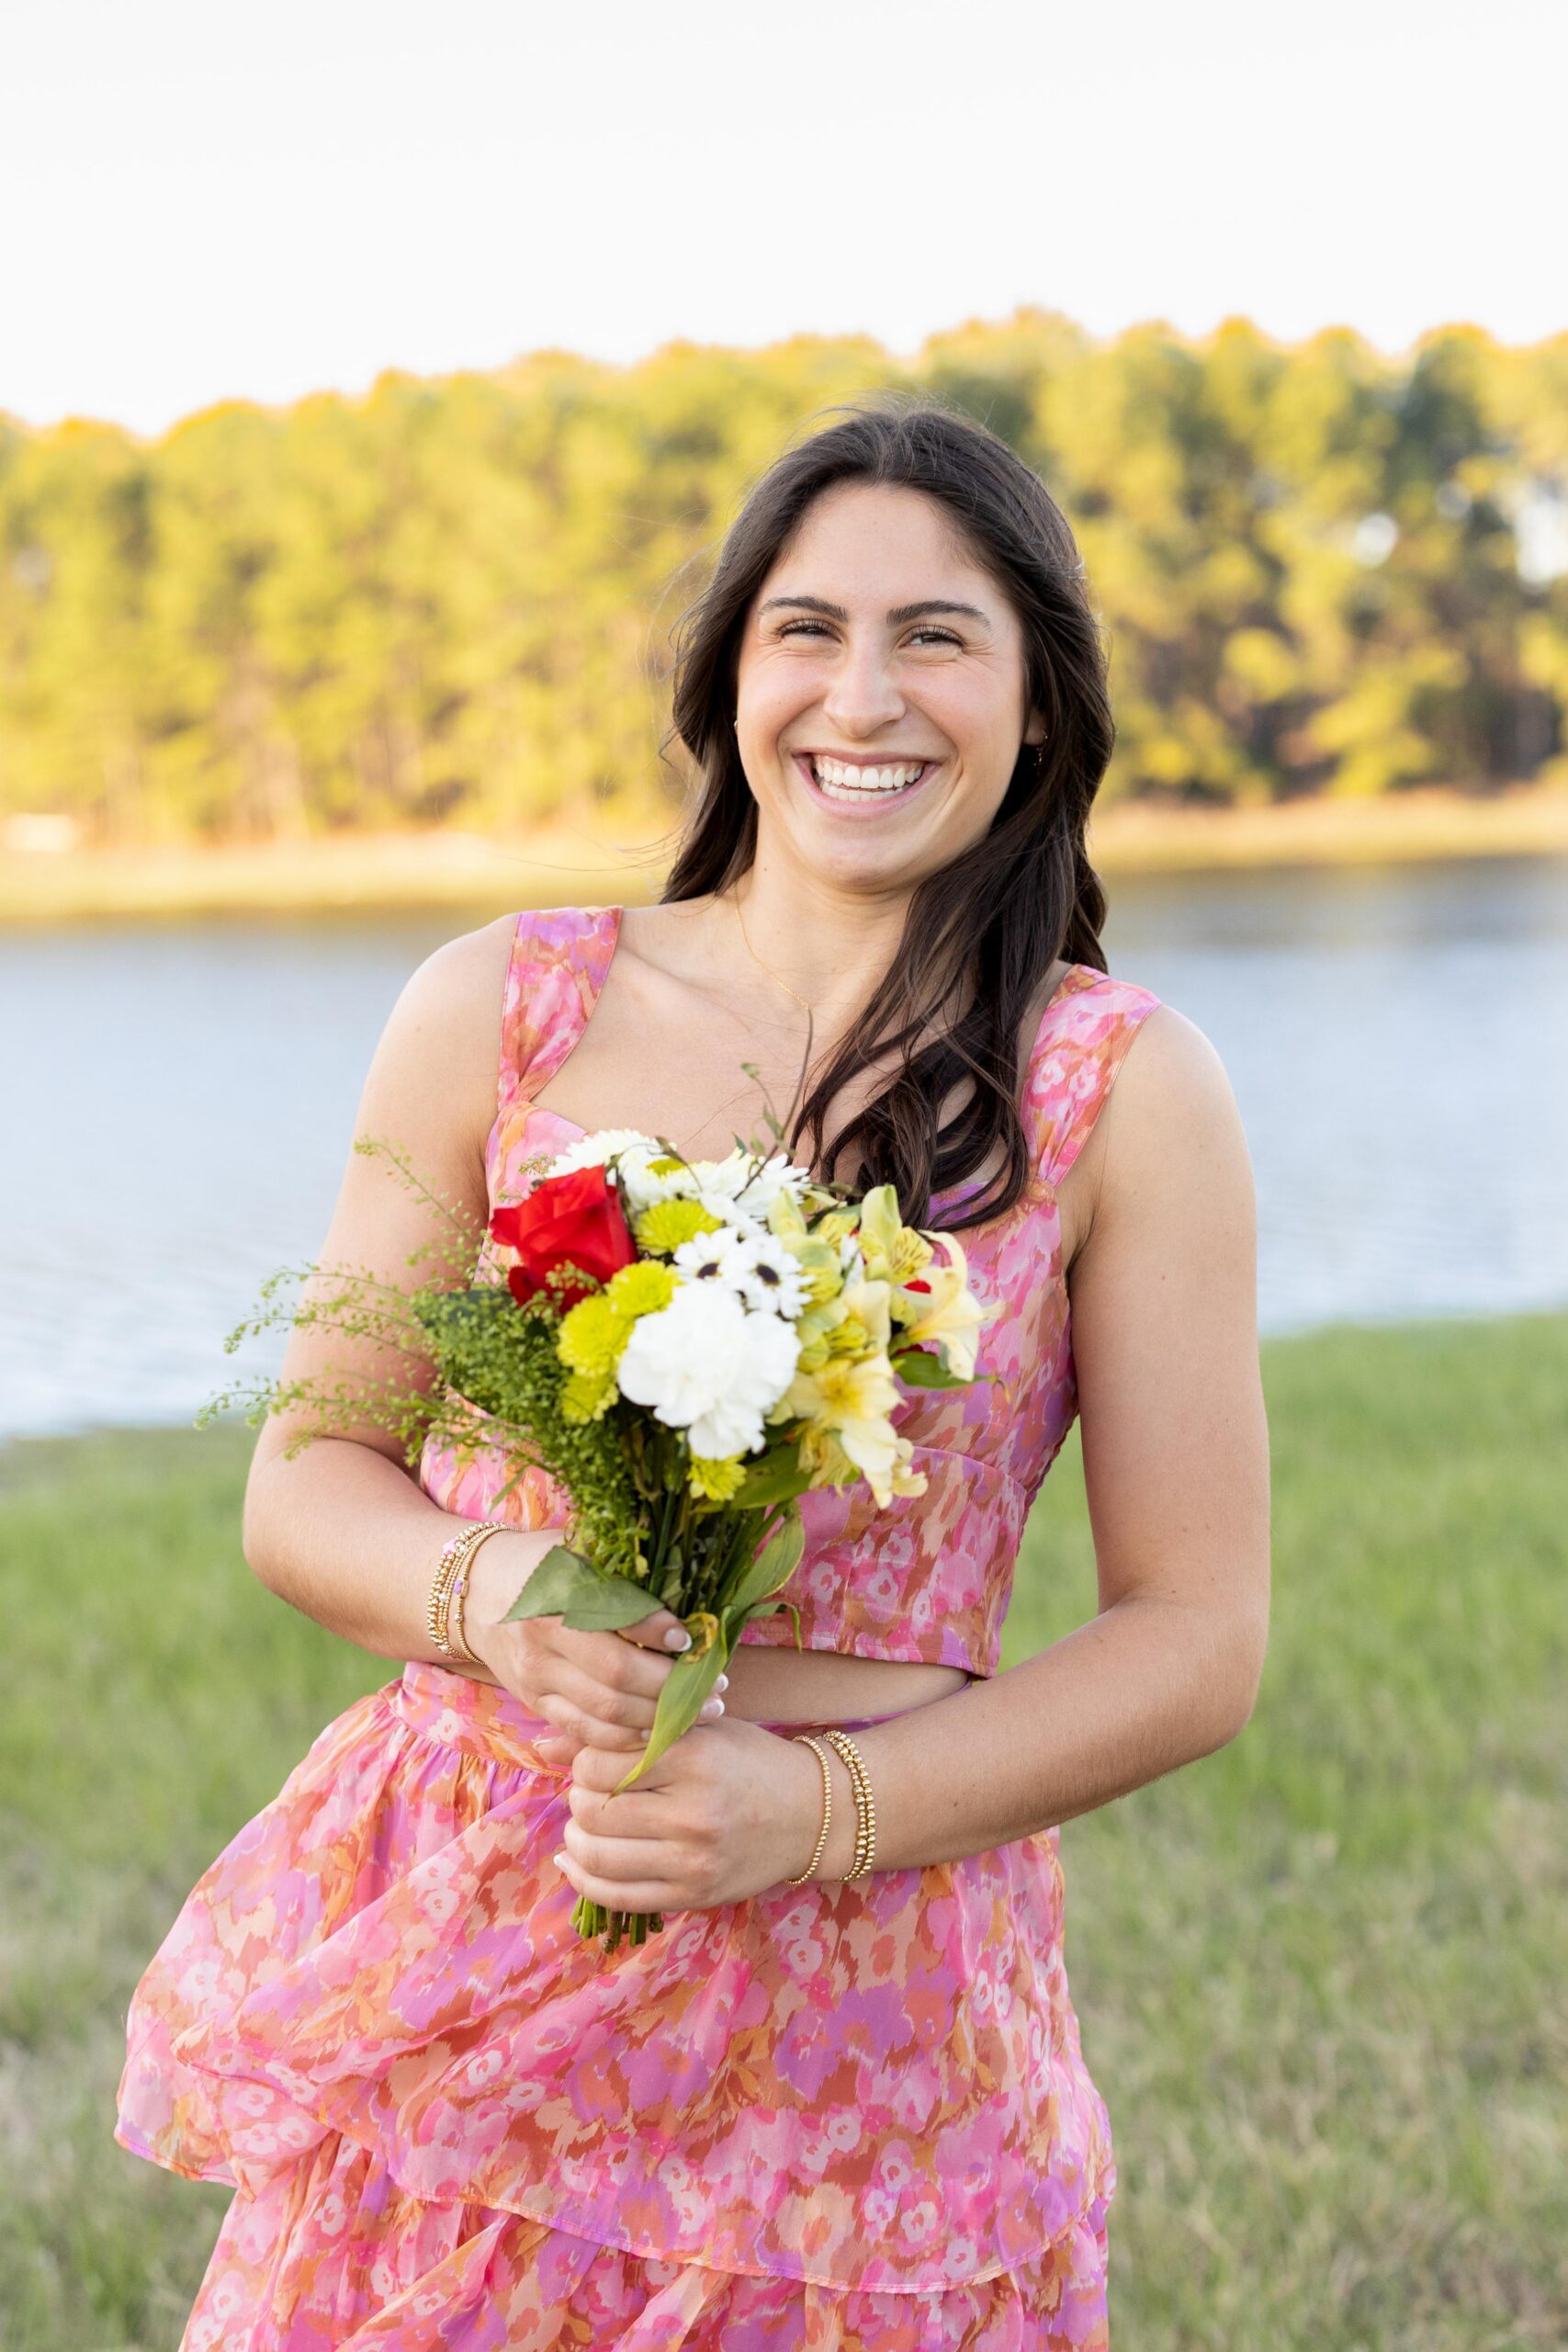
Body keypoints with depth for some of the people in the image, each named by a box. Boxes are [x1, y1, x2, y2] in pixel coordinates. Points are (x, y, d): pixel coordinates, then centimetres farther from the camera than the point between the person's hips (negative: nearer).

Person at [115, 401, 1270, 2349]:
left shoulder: (1123, 1091, -4)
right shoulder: (500, 1013, 0)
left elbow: (1199, 1639, -4)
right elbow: (303, 1487, 5)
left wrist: (826, 1806, -17)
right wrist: (494, 1594, -16)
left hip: (862, 2028, -1)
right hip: (454, 1989, 1)